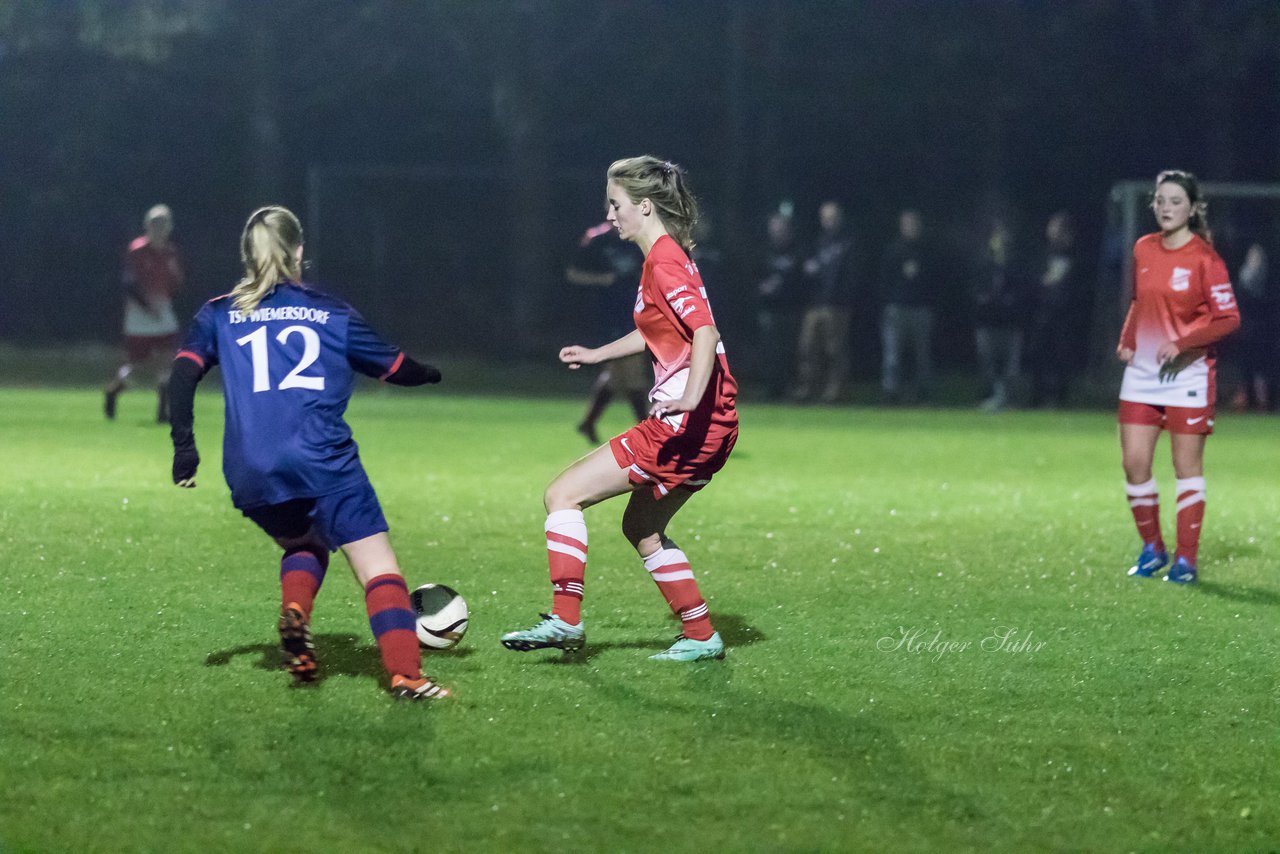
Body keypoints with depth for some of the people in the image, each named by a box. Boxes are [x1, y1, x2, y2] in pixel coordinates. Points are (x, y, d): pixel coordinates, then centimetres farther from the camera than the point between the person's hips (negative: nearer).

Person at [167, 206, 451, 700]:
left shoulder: (219, 315, 17)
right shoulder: (331, 313, 14)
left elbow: (184, 373, 4)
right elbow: (395, 368, 22)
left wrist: (183, 446, 6)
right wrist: (431, 373, 42)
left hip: (250, 477, 3)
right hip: (321, 461, -3)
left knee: (304, 546, 29)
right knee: (379, 568, -4)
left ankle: (294, 611, 0)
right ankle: (406, 674, -21)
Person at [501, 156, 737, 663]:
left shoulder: (664, 262, -13)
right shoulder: (664, 259, 16)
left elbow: (705, 331, -26)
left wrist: (690, 398, -38)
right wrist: (598, 354, 37)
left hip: (688, 422, -10)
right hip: (708, 426, 10)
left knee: (563, 496, -8)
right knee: (641, 527, 22)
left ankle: (565, 621, -9)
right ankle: (701, 637, 22)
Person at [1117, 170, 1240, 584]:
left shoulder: (1204, 258, -9)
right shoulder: (1143, 250, 7)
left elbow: (1228, 318, -11)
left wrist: (1183, 343, -21)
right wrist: (1127, 341, 5)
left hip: (1188, 372, -5)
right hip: (1142, 369, 5)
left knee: (1187, 465, 0)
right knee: (1134, 464, 0)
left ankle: (1185, 559, 7)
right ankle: (1152, 548, 18)